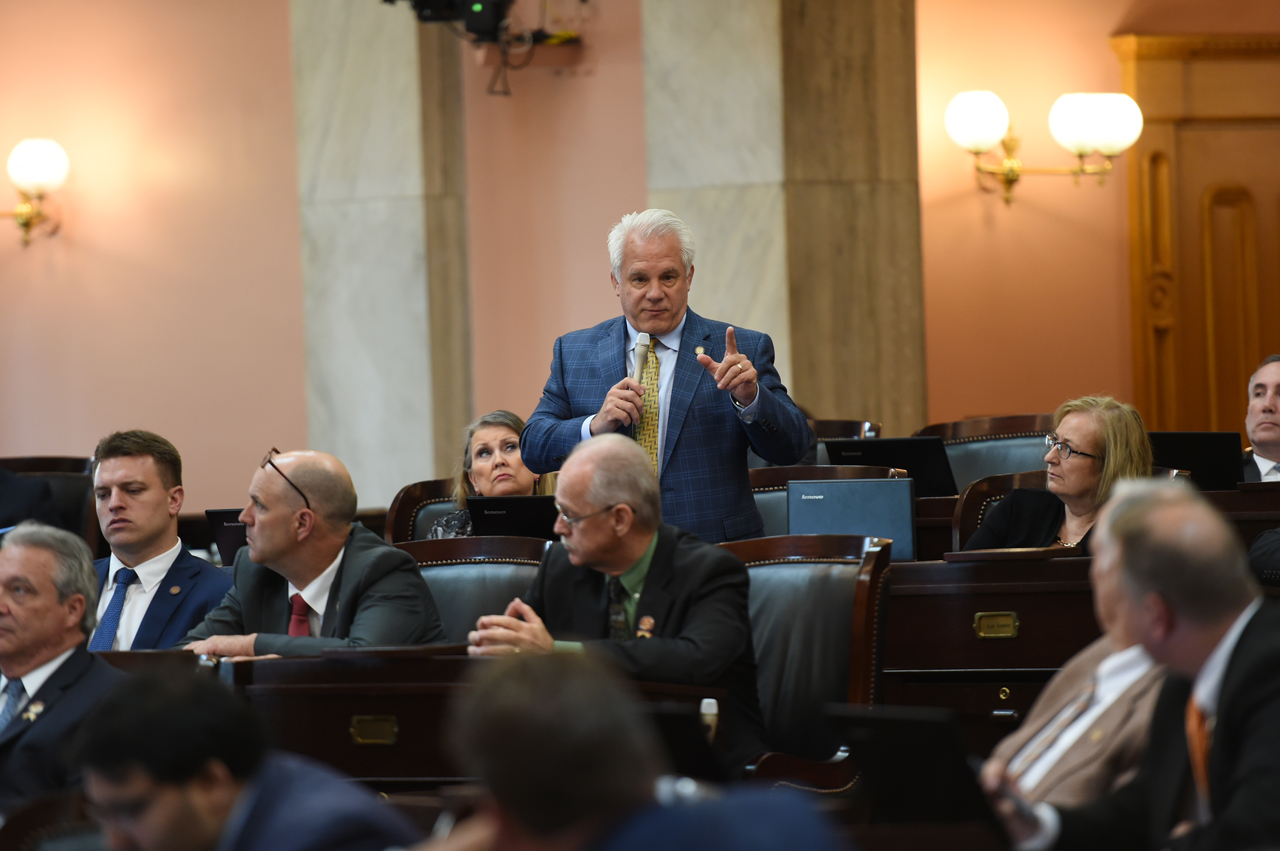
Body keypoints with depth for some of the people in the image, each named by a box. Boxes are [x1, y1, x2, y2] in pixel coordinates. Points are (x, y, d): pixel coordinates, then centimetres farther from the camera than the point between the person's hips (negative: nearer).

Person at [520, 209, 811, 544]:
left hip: (716, 554, -1)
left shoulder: (744, 350, 7)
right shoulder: (573, 352, 13)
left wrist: (750, 400, -17)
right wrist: (594, 426, -10)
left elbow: (793, 449, 2)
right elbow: (532, 448, 8)